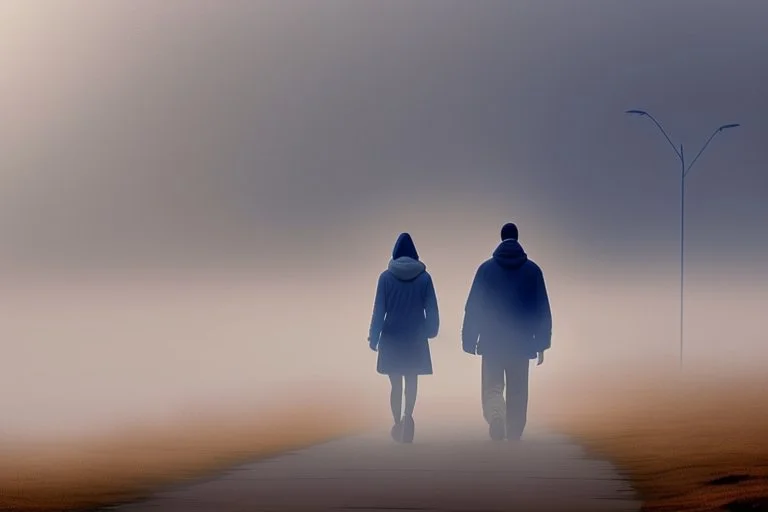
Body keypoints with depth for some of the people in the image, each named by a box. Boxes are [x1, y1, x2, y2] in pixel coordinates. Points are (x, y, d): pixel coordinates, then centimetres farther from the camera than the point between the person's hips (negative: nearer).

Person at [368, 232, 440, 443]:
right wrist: (430, 331, 17)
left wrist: (373, 338, 2)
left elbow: (379, 310, -5)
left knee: (396, 384, 11)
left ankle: (398, 423, 8)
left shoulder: (386, 277, -8)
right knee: (412, 381, 10)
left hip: (391, 339, -1)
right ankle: (407, 416, -14)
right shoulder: (424, 277, -5)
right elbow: (431, 310, 0)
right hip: (416, 339, 1)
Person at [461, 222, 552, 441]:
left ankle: (494, 411, -26)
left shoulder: (486, 269, -2)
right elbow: (543, 310, 1)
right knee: (518, 392, 11)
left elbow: (473, 307, -3)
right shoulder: (532, 270, 0)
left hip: (492, 343, -1)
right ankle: (514, 436, 13)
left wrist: (469, 340, 2)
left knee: (492, 387, 5)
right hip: (521, 343, 1)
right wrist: (542, 343, 6)